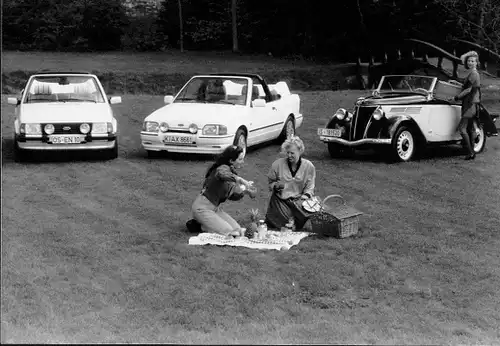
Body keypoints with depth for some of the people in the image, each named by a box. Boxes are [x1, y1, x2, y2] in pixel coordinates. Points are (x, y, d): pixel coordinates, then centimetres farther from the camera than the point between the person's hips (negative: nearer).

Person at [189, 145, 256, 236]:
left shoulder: (232, 171, 9)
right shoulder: (223, 168, -19)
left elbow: (231, 196, 12)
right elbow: (222, 174, -47)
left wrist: (244, 192, -6)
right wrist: (241, 180, -50)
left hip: (216, 208, 9)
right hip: (203, 208, -9)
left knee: (237, 230, -2)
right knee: (227, 232, -18)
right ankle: (198, 225, 0)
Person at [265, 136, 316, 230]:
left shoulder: (309, 166, 1)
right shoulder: (278, 164, -1)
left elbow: (310, 187, 5)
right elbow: (270, 182, 10)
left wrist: (306, 195, -16)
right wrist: (276, 186, -12)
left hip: (299, 200, 1)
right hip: (280, 200, -1)